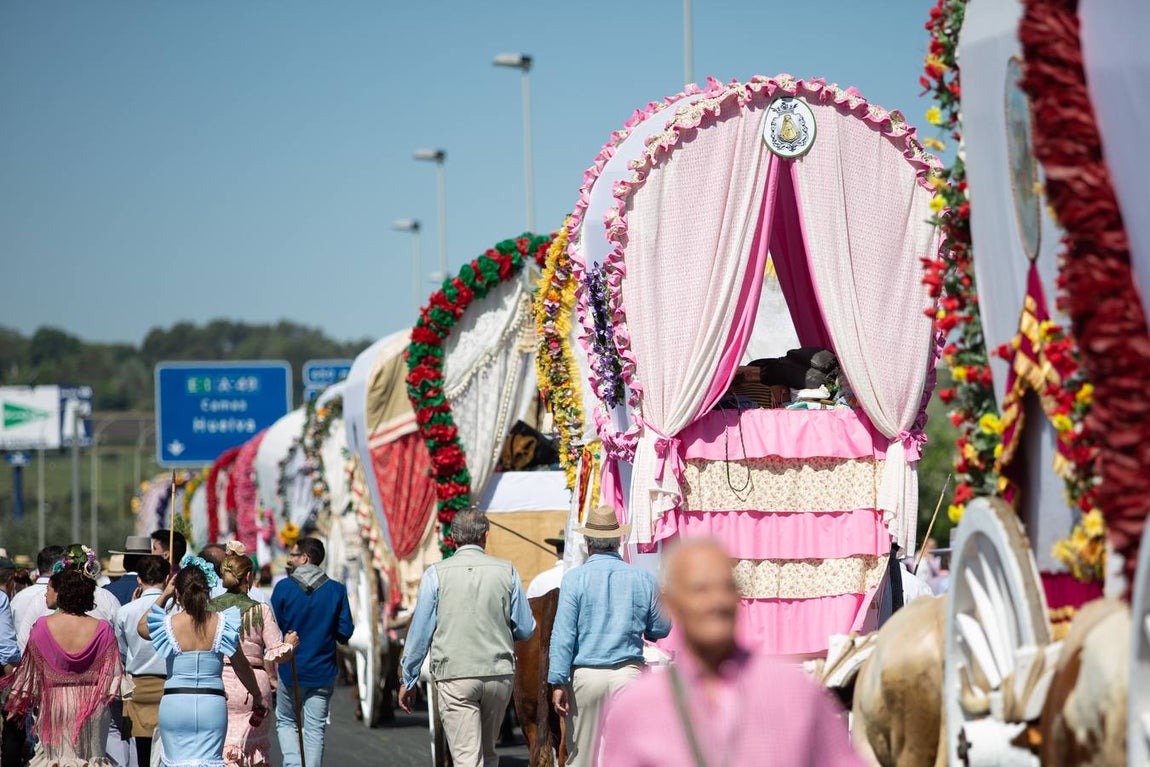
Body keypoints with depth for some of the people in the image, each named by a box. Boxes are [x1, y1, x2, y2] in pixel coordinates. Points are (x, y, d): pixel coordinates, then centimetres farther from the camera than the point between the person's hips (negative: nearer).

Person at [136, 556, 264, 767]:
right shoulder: (222, 623, -3)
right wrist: (257, 695, 22)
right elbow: (241, 665, 8)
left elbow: (142, 627, 20)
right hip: (212, 703, 0)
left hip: (175, 702, 0)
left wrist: (164, 595, 16)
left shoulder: (168, 624, -5)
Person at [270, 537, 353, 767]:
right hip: (323, 671, 1)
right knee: (314, 730, 7)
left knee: (285, 722, 16)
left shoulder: (284, 588, -8)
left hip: (290, 670, -1)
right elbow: (345, 632, -2)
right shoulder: (336, 590, -3)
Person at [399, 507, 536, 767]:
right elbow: (526, 630, 7)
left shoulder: (436, 574, -3)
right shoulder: (506, 572, 2)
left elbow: (420, 631, -1)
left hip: (454, 677, -3)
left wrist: (408, 680, 8)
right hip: (499, 673, 3)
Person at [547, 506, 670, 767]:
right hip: (628, 674, 1)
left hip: (585, 676, -1)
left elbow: (563, 634, -7)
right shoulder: (644, 579, 3)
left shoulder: (575, 579, -3)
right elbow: (661, 630, 12)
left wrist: (558, 682, -5)